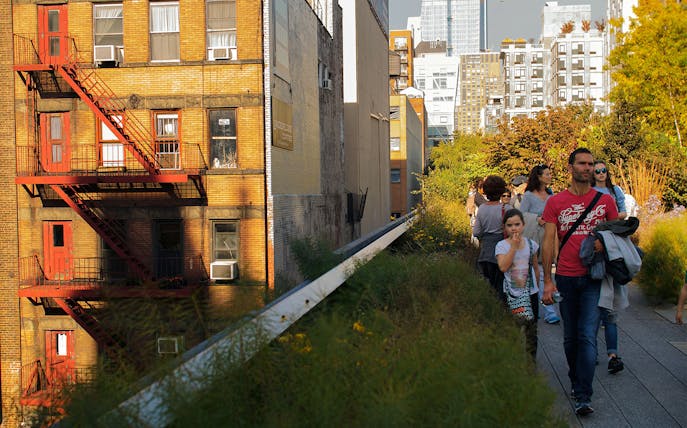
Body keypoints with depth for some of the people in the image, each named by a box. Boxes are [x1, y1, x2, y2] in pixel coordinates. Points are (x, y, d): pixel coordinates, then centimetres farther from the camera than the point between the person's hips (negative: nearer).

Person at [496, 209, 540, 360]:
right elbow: (503, 267, -22)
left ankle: (531, 358, 21)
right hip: (511, 294, -3)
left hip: (530, 292, 3)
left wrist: (536, 287, 16)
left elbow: (535, 269, 13)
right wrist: (514, 246, -21)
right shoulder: (502, 245, -7)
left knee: (531, 328, 9)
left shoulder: (531, 244, 2)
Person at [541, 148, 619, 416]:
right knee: (570, 336, 12)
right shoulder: (556, 202, 2)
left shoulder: (605, 201, 4)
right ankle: (575, 381, 33)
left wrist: (604, 242, -10)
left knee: (588, 336, -8)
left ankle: (583, 396, -7)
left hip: (594, 278, -1)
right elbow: (548, 241, -1)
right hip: (566, 278, 1)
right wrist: (547, 281, -7)